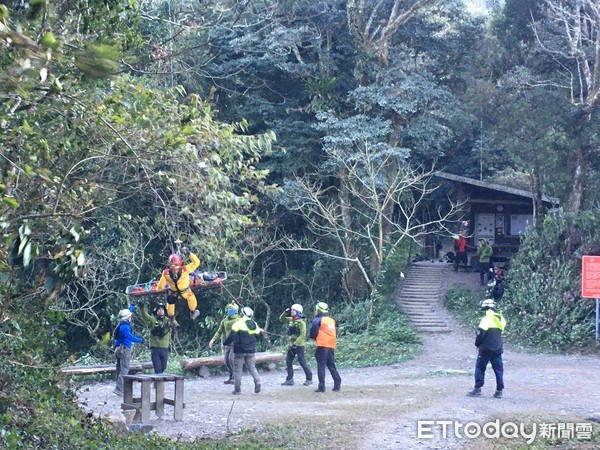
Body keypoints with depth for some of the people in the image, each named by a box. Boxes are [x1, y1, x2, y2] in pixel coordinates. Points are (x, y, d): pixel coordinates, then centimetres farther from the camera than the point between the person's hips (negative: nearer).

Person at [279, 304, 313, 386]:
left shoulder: (301, 322, -15)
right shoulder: (291, 320, 8)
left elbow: (303, 335, -20)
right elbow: (281, 319, 19)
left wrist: (295, 343, -24)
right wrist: (285, 313, 2)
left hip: (299, 345, -8)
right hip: (292, 345, 8)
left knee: (302, 362, -4)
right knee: (288, 361, 6)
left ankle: (309, 379, 6)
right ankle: (289, 379, 12)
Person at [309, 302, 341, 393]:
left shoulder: (317, 320, -6)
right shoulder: (332, 321, 13)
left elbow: (313, 331, -12)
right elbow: (335, 334, 15)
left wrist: (313, 338, 7)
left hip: (322, 346, -6)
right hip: (331, 347, 6)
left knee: (321, 366, -2)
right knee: (332, 366, 14)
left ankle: (321, 386, -6)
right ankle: (337, 384, 9)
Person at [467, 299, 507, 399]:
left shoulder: (486, 319, -14)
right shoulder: (501, 319, 6)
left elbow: (480, 334, -14)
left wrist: (477, 344, -3)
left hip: (486, 349, -6)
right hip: (498, 349, 6)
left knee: (480, 368, 4)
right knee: (498, 369, 8)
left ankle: (478, 389, 2)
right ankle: (499, 390, 6)